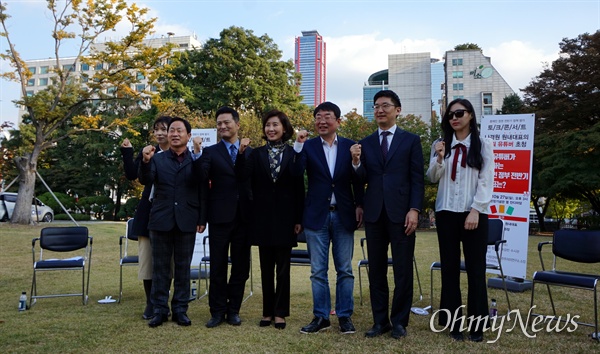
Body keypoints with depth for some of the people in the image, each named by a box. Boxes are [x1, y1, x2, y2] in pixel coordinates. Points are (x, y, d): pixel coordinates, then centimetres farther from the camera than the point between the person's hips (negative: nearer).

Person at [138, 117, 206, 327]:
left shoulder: (197, 160, 2)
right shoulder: (157, 159, 7)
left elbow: (203, 191, -2)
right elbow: (145, 181, -8)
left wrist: (202, 219, -8)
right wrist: (145, 161, -26)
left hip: (187, 221, -1)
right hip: (161, 220, 1)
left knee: (183, 267, 7)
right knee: (160, 267, 7)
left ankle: (180, 310, 16)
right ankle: (160, 310, 16)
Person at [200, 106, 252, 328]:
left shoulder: (250, 152, 8)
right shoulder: (210, 152, 3)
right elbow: (201, 181, -12)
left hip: (243, 217, 2)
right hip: (220, 217, -2)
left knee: (241, 266, 9)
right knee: (218, 266, 5)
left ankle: (233, 310, 22)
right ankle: (217, 311, 17)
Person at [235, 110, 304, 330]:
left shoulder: (293, 154, 0)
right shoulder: (256, 154, 5)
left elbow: (299, 188, -1)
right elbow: (243, 176, -10)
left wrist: (299, 219, -4)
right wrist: (241, 153, -23)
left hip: (285, 217, -2)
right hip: (263, 217, 2)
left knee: (283, 267, 5)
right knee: (266, 268, 10)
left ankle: (280, 312, 15)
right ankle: (268, 311, 20)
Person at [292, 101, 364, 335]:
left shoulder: (350, 146, 4)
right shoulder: (308, 146, 2)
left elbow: (357, 180, 6)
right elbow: (296, 173, -12)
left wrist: (359, 205, -2)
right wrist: (299, 145, -22)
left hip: (343, 215, 0)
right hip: (316, 215, 0)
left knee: (345, 270, 7)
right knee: (318, 271, 6)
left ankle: (345, 316, 18)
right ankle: (321, 317, 17)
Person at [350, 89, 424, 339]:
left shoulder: (411, 140, 4)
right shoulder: (365, 143, 12)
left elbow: (417, 179, -1)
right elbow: (363, 180, 7)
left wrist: (414, 210, -11)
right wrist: (356, 162, -13)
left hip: (401, 213, -3)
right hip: (374, 214, 3)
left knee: (403, 271, 3)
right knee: (376, 270, 9)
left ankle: (399, 321, 16)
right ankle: (380, 321, 20)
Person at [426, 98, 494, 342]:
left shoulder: (484, 145, 3)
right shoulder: (440, 144, 10)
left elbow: (487, 181, -2)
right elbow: (433, 178, 7)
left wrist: (475, 210, -12)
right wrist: (439, 158, -11)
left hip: (474, 213, -2)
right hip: (446, 213, 2)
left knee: (476, 269, 0)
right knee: (450, 268, 4)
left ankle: (477, 324, 7)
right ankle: (454, 322, 12)